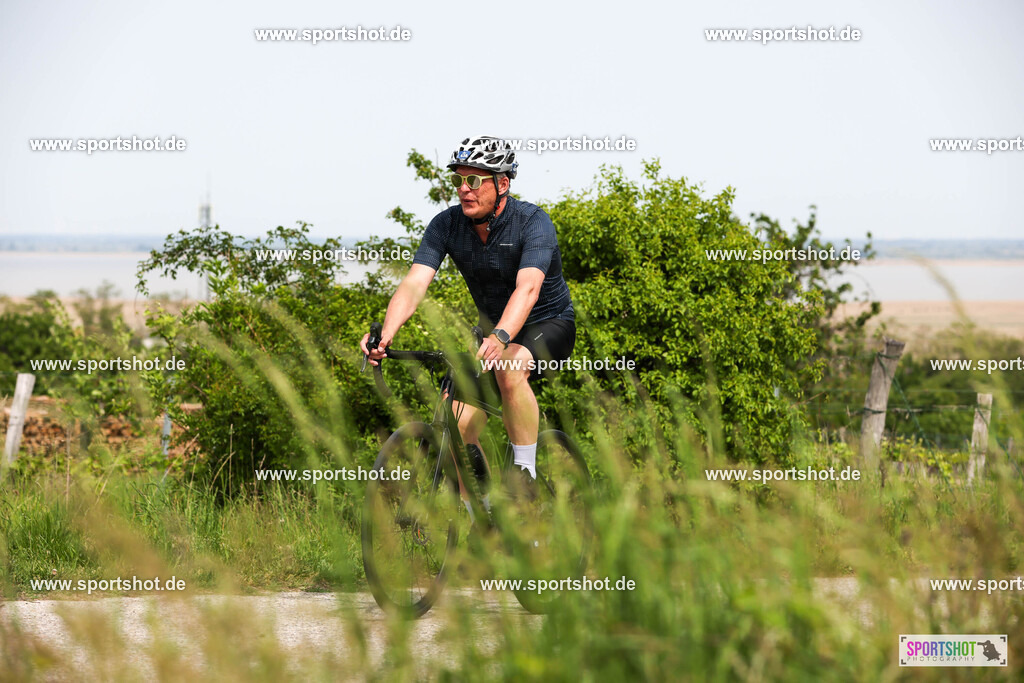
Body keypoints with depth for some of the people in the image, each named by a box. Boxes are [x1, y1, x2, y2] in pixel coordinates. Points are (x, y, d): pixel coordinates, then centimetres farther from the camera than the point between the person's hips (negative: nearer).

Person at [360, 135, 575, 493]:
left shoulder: (533, 222, -25)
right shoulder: (446, 224, -12)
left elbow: (527, 288, -41)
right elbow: (414, 282, -23)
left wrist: (500, 338, -60)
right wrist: (385, 335, -42)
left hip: (548, 325, -5)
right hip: (492, 326, 5)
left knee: (509, 367, -37)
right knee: (459, 424, -10)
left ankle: (525, 473, -22)